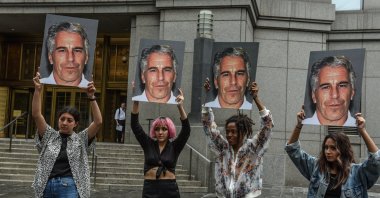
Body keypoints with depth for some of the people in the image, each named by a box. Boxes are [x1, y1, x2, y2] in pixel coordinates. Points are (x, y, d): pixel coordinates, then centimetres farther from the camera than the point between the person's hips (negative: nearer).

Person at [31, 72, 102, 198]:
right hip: (47, 186, 3)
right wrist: (38, 90, -7)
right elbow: (36, 115, 2)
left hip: (70, 187, -2)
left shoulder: (81, 140, 9)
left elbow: (98, 122, -3)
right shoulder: (49, 136, 13)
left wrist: (91, 97, -10)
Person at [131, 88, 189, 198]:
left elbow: (186, 130, -11)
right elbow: (134, 125, -2)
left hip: (169, 189, -1)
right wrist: (136, 102, -15)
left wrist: (180, 107, -24)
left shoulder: (174, 146, 2)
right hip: (150, 189, 1)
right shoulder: (148, 144, 5)